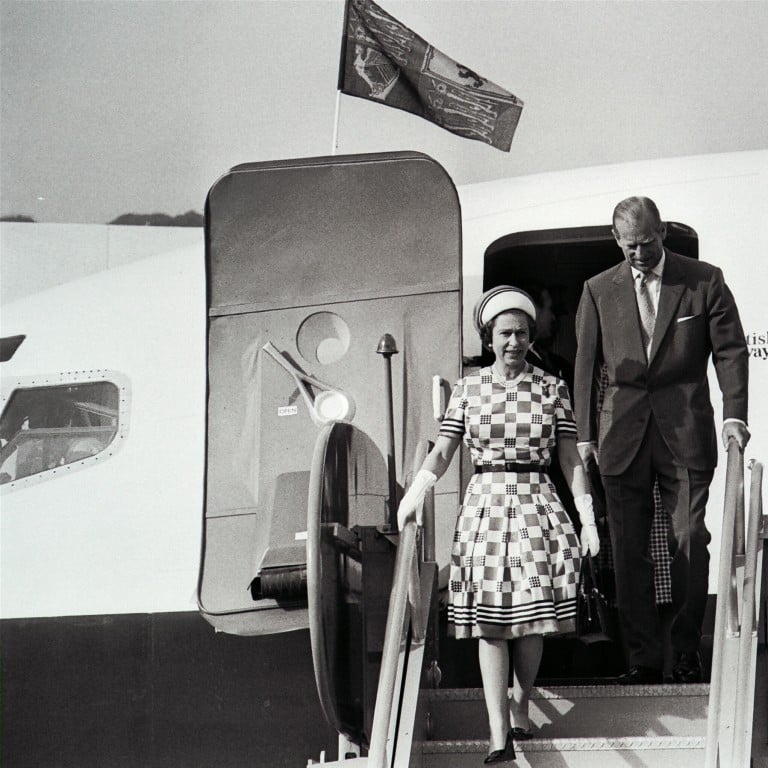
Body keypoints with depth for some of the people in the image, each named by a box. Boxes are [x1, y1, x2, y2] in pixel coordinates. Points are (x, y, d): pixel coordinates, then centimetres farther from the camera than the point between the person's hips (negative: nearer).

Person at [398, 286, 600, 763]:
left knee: (531, 618, 4)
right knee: (490, 622, -4)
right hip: (486, 504, 0)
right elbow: (442, 452, 1)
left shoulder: (552, 389, 5)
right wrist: (415, 494, -16)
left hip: (537, 505, 0)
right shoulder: (469, 389, 5)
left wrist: (588, 519, -1)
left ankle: (520, 708, 25)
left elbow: (572, 460, 5)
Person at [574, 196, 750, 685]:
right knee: (629, 551, 2)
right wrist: (585, 434, 4)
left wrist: (735, 415, -10)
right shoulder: (599, 291, 8)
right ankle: (644, 658, 8)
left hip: (686, 432, -2)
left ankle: (687, 653, 9)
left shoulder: (704, 281, 2)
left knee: (690, 543, -4)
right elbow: (586, 366, 9)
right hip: (622, 435, 2)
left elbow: (730, 350, 2)